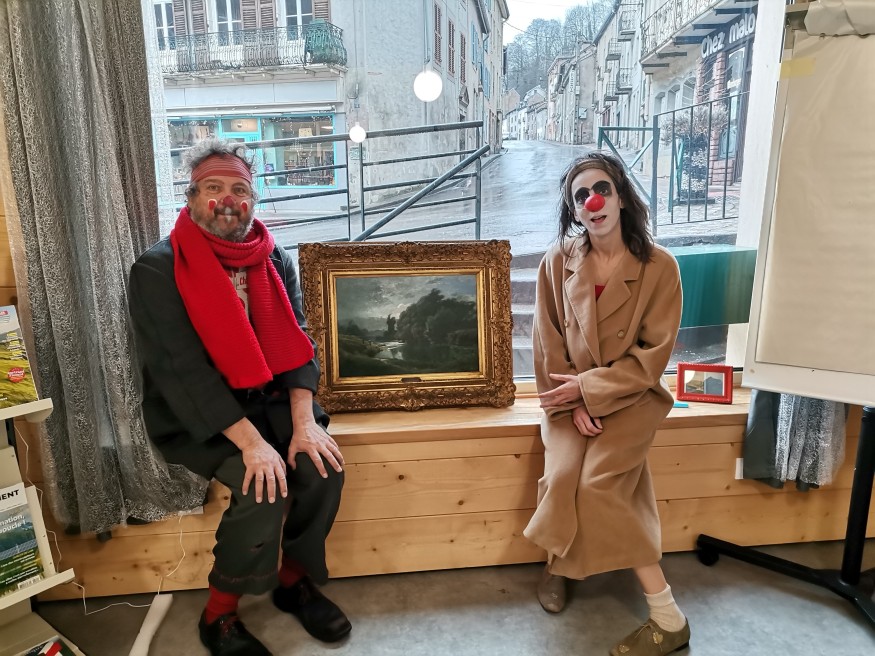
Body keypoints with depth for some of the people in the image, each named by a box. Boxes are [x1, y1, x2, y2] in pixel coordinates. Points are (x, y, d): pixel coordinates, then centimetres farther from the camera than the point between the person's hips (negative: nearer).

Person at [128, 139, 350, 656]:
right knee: (266, 485, -24)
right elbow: (182, 370, -20)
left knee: (323, 463, -17)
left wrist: (303, 422, -17)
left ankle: (296, 579, 9)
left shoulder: (275, 260, 3)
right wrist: (251, 442, -27)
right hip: (193, 416, -4)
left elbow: (297, 343, -3)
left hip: (269, 400, 5)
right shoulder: (158, 270, -12)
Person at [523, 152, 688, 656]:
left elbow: (654, 356, -10)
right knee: (562, 477, -22)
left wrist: (587, 387, -16)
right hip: (570, 399, 2)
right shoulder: (558, 262, -4)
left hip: (632, 396, -2)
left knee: (597, 483, -21)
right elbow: (548, 344, -1)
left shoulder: (659, 266, -10)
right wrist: (573, 406, -11)